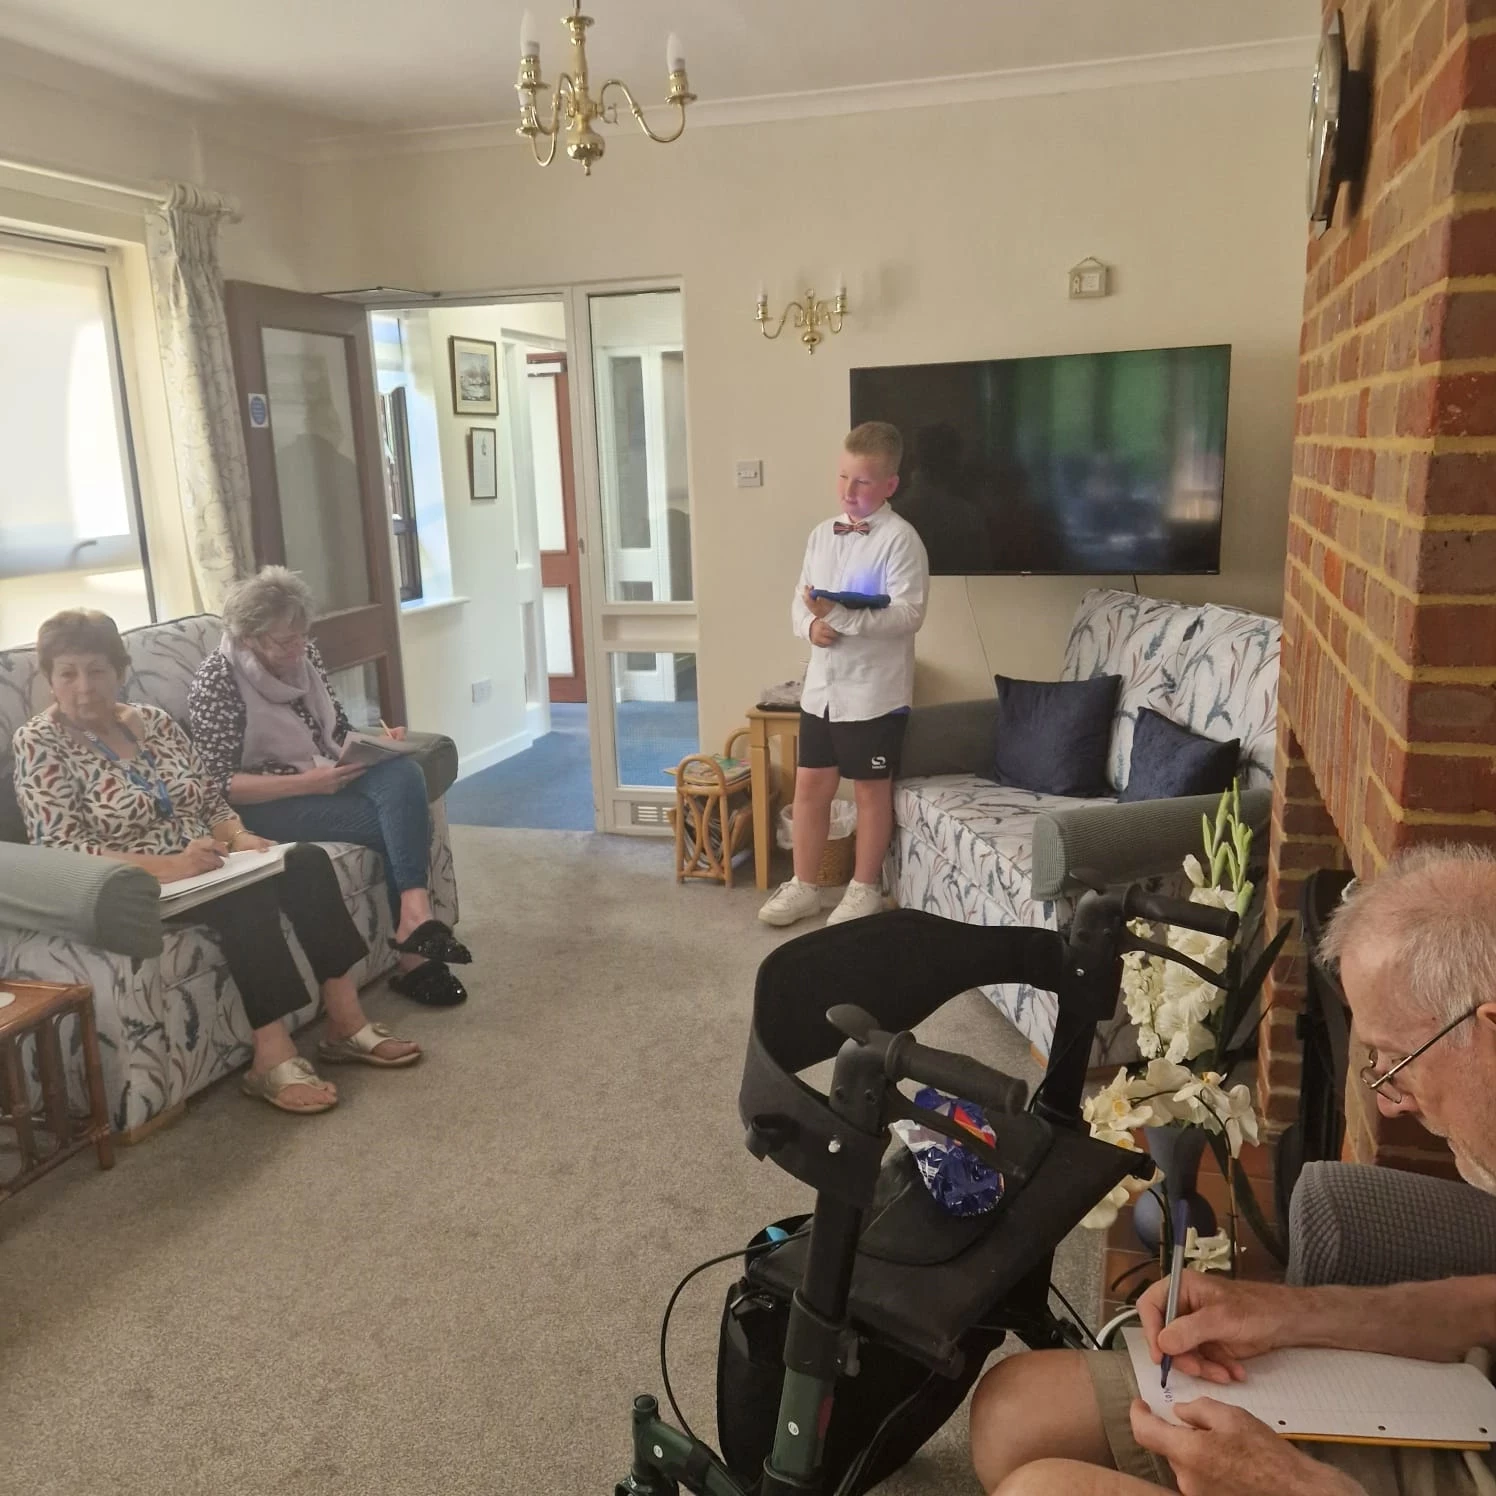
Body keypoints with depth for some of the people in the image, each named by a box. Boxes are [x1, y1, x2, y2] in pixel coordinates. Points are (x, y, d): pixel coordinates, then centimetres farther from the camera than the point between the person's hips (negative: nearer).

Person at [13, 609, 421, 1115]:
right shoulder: (39, 743, -7)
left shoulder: (155, 721, 10)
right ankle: (272, 1058, -28)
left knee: (308, 861, -17)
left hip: (199, 870, 6)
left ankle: (345, 1023, -15)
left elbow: (212, 801, 14)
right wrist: (167, 865, -29)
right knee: (246, 894, -32)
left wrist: (238, 837, -9)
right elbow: (60, 849, -17)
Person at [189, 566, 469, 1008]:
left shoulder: (304, 654, 5)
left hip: (327, 777, 6)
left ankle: (415, 915, -35)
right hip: (266, 803, -6)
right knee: (393, 823, -25)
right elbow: (222, 786, -16)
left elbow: (336, 729, 15)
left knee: (404, 774, -26)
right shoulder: (215, 683, -14)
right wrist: (305, 782, -26)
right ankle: (414, 955, -19)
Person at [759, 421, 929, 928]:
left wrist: (839, 616, -26)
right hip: (822, 684, 6)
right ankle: (803, 885, 26)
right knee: (810, 785, 12)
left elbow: (908, 614, -19)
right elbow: (799, 600, 12)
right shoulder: (822, 534, 9)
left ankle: (865, 889, 24)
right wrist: (811, 625, -11)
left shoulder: (900, 538, -11)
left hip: (874, 691, -6)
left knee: (870, 789, 8)